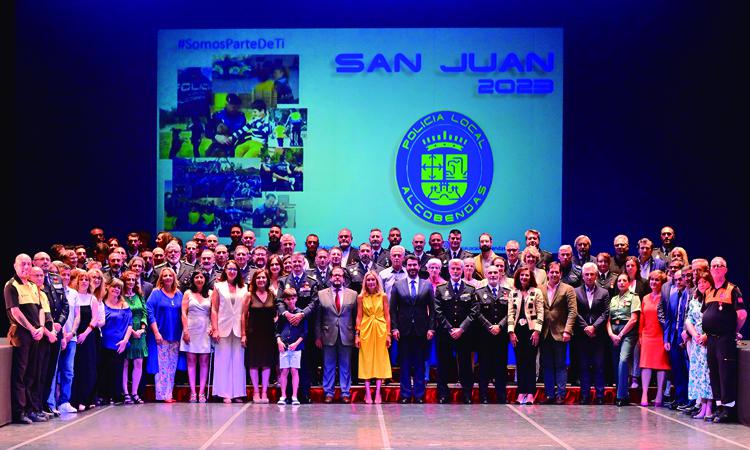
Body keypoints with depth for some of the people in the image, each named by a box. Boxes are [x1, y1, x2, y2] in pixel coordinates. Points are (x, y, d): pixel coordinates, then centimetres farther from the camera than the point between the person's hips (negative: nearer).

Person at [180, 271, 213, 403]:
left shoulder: (210, 294, 9)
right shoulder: (188, 293, 8)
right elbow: (184, 312, 3)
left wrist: (212, 327, -8)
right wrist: (185, 330, -6)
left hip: (205, 331, 0)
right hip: (191, 330, 0)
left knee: (204, 361, -1)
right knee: (191, 361, -1)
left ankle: (202, 392, 0)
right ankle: (193, 392, 0)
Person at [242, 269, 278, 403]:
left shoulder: (272, 295, 6)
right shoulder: (249, 295, 0)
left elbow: (276, 314, 10)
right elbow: (244, 315, -1)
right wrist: (243, 334, -5)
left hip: (268, 333, 2)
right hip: (253, 333, -2)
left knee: (267, 362, 2)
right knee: (254, 362, 1)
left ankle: (264, 392, 8)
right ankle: (256, 391, 8)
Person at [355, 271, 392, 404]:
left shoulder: (383, 296, 3)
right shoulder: (361, 297, 3)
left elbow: (387, 316, 3)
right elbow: (359, 316, 3)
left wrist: (388, 334, -2)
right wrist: (357, 334, -2)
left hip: (380, 330, 0)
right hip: (365, 331, 0)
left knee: (380, 360, 1)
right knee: (366, 360, 0)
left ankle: (378, 393, 5)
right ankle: (367, 393, 4)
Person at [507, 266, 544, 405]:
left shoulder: (536, 292, 3)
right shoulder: (513, 293, 11)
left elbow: (540, 313, -1)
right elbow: (510, 313, 7)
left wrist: (537, 331, -10)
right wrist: (511, 331, -2)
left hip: (531, 330, -3)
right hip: (518, 330, 3)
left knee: (530, 361, -4)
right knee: (519, 361, 2)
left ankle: (530, 393, -3)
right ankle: (521, 392, 6)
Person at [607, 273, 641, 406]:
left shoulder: (633, 297, 3)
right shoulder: (613, 299, 18)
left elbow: (633, 319, -5)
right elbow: (608, 320, 13)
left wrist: (620, 335, -8)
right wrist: (611, 334, -4)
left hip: (627, 331, -6)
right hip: (613, 333, 6)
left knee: (623, 359, -22)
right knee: (616, 363, 2)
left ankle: (621, 395, -20)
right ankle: (624, 395, 9)